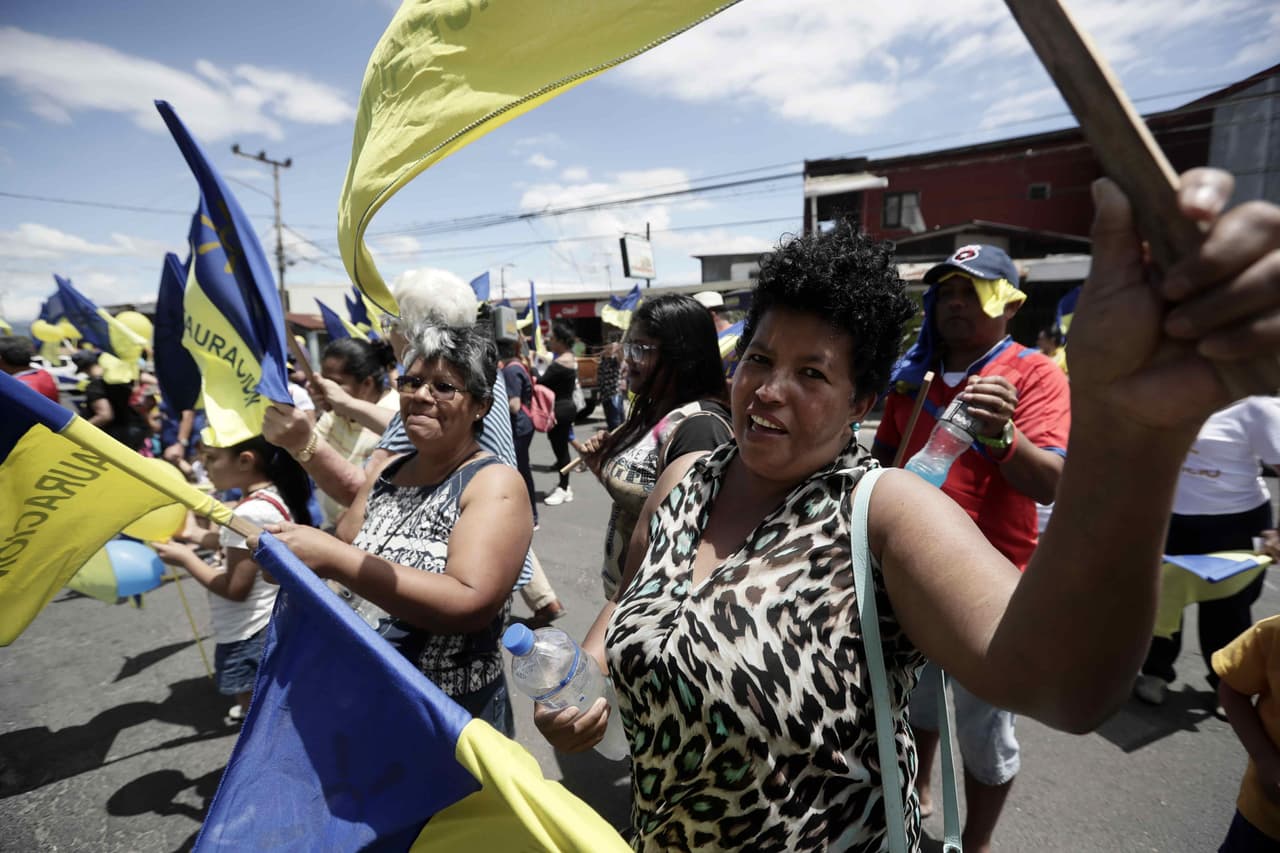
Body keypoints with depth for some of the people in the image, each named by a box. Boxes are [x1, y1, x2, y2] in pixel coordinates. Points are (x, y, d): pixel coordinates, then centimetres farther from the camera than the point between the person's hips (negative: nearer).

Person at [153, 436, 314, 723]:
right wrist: (194, 534, 6)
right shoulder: (275, 496, 0)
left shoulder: (249, 513, -29)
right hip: (270, 624, 9)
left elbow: (235, 588, -23)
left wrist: (187, 559, -12)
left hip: (250, 635, -9)